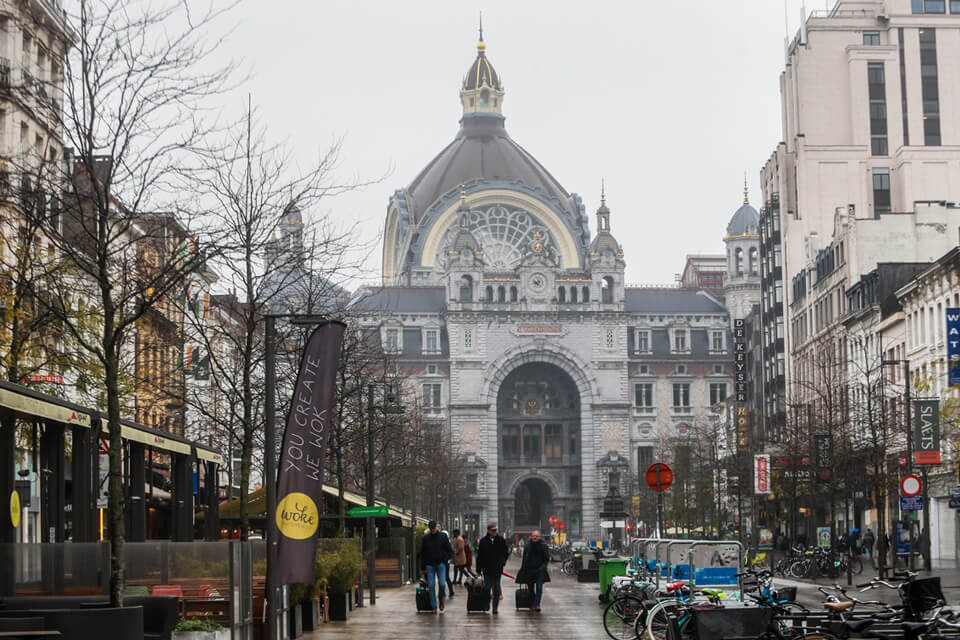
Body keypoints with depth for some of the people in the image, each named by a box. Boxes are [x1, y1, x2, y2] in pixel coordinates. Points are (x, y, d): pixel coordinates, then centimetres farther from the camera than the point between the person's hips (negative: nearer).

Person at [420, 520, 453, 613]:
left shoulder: (443, 537, 3)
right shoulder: (426, 538, 6)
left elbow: (449, 550, 7)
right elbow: (422, 553, 9)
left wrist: (445, 560, -9)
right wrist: (422, 567, 6)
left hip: (440, 564, -1)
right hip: (429, 565, 1)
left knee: (441, 583, -12)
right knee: (431, 586, -1)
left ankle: (441, 600, 14)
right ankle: (433, 606, 7)